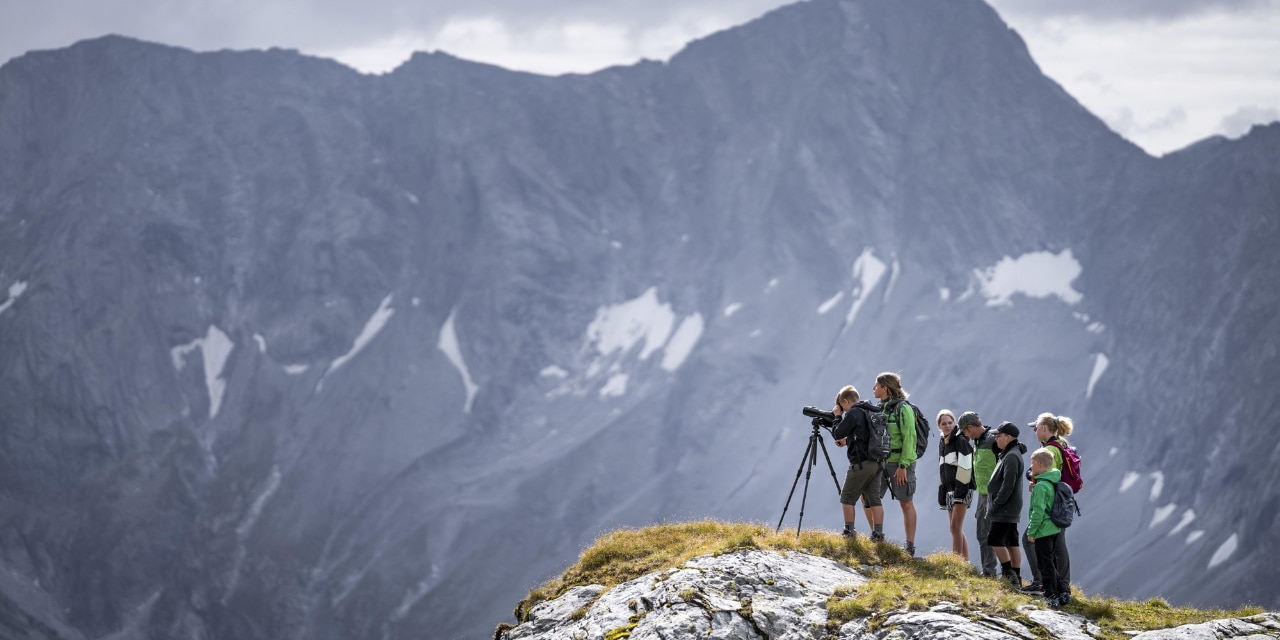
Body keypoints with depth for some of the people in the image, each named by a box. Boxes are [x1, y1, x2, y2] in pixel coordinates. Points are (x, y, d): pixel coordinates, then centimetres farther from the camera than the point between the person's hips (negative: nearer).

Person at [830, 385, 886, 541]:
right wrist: (847, 441, 22)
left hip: (861, 463, -8)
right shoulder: (873, 412, 15)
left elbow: (837, 433, -6)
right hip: (877, 463, 8)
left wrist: (837, 417, 8)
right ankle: (878, 534, 0)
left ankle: (849, 532, 0)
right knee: (873, 499, 6)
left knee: (847, 498, 3)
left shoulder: (852, 414, -10)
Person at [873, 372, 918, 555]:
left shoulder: (903, 409, -11)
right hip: (881, 461, 8)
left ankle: (910, 546, 0)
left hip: (901, 463, -8)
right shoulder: (880, 408, 11)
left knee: (906, 502, -2)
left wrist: (903, 465, -20)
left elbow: (909, 438, -16)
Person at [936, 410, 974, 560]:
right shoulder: (942, 442, 17)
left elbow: (965, 466, -16)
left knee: (955, 527, -14)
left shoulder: (961, 440, -9)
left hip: (962, 489, -9)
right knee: (957, 530, 9)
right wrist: (942, 493, 19)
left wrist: (961, 490, -21)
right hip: (950, 490, 9)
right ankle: (965, 561, 14)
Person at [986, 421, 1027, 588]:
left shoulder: (1011, 457, -16)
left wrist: (995, 504, -17)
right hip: (1010, 510, 10)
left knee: (995, 540, -9)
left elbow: (1008, 485, -21)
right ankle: (1016, 579, 11)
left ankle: (1009, 573, -8)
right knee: (1012, 542, 9)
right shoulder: (1006, 454, 15)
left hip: (1005, 510, -10)